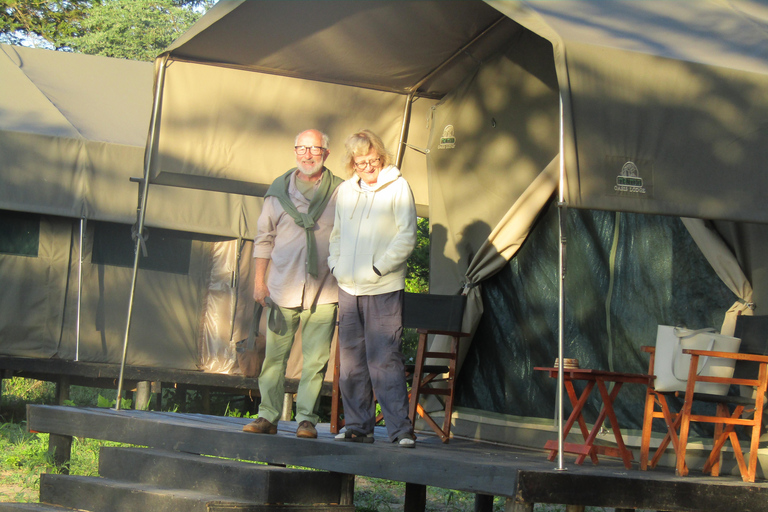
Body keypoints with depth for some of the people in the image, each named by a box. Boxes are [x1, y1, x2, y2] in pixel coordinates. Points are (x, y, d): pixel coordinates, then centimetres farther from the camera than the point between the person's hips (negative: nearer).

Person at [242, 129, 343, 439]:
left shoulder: (340, 192, 6)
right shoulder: (279, 190, 10)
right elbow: (264, 237, 12)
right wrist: (259, 280, 5)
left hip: (324, 291, -1)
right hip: (283, 288, 1)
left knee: (315, 360, -2)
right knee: (275, 355, 2)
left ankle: (306, 419, 5)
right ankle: (267, 416, 9)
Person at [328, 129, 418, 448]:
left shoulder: (398, 187, -1)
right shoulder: (345, 191, 14)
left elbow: (407, 235, -6)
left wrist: (379, 268, -11)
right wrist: (336, 266, 7)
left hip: (383, 289, -5)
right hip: (348, 288, 5)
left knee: (384, 359, -10)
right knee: (351, 360, 6)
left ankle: (400, 428, -8)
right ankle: (358, 425, 14)